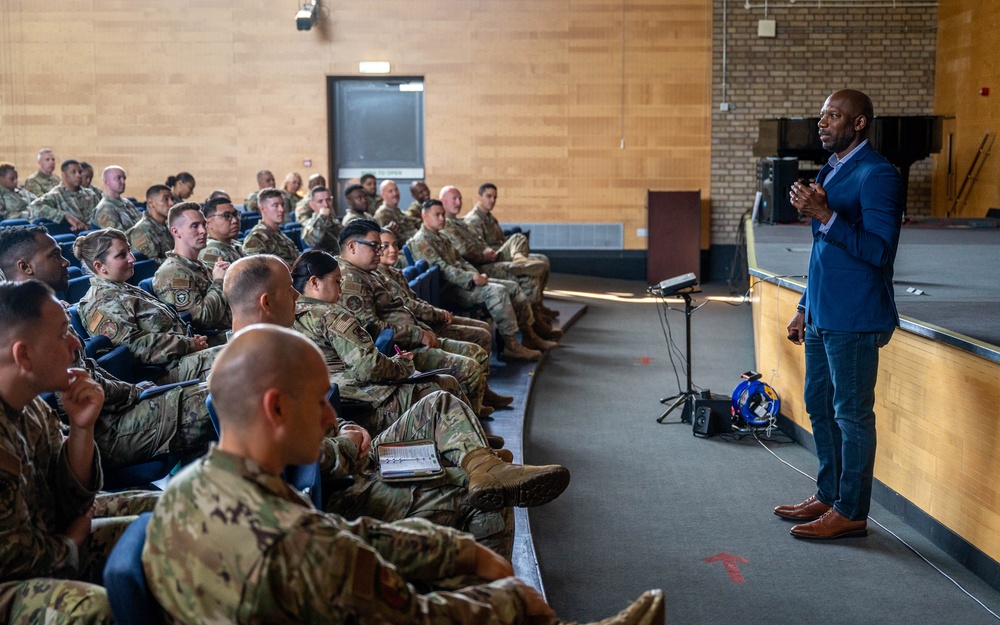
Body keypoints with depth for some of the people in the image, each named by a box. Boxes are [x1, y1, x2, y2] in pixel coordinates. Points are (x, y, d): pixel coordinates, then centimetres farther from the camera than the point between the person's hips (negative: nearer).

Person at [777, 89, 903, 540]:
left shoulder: (876, 175, -14)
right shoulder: (831, 171, 16)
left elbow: (880, 250, -21)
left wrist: (826, 217, -26)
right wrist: (805, 308, 21)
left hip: (854, 320, -10)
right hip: (822, 316, 10)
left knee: (852, 414, -1)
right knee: (820, 406, 16)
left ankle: (851, 512, 10)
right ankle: (827, 496, 29)